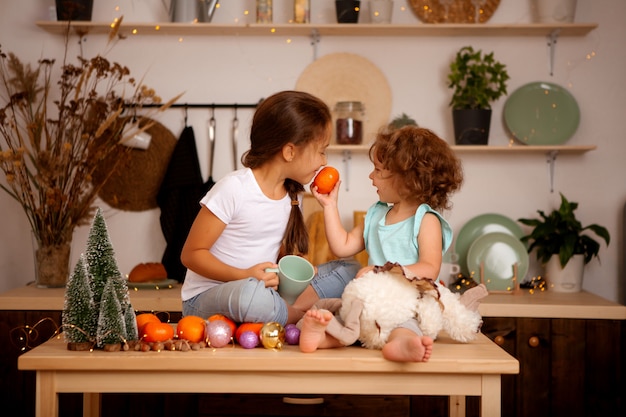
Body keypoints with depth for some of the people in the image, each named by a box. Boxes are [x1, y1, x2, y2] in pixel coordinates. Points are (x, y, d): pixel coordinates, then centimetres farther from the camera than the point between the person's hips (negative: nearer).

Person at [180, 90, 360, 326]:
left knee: (349, 271, -1)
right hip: (206, 297, -7)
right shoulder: (234, 189, -18)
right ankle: (308, 316, -12)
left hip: (266, 287, 7)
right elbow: (191, 254, -14)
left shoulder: (293, 193, 5)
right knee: (252, 294, -41)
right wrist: (245, 276, -28)